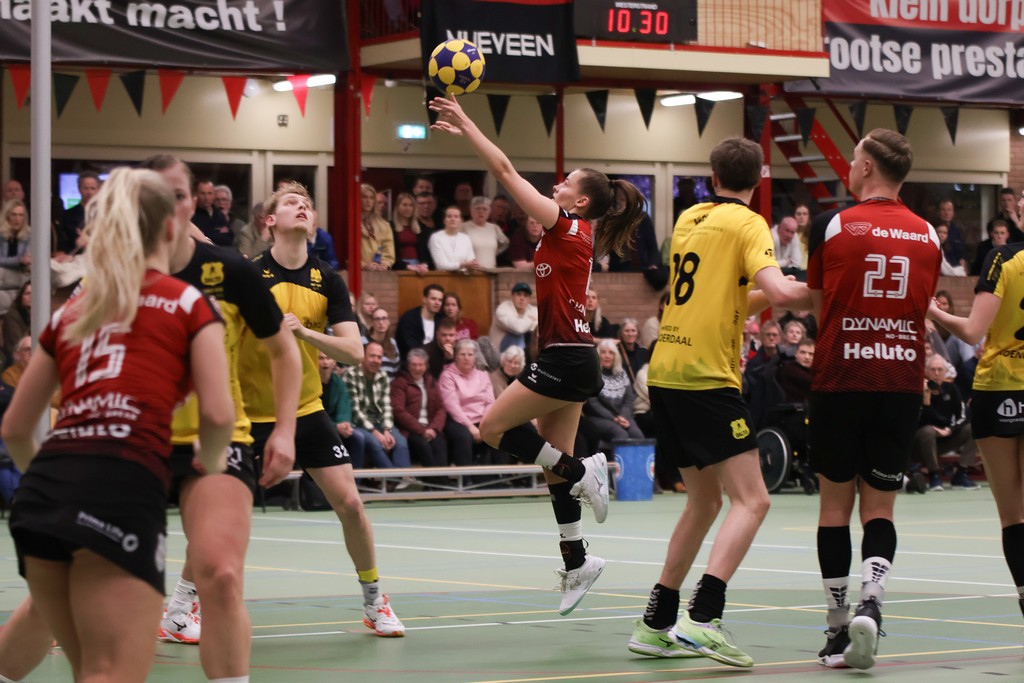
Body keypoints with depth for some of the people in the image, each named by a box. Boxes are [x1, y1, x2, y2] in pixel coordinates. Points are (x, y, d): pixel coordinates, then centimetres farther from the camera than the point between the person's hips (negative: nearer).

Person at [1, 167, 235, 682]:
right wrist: (209, 460, 20)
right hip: (124, 489, -6)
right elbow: (218, 414, -2)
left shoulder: (71, 311, 22)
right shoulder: (189, 303, 10)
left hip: (46, 487, 6)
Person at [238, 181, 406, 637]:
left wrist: (302, 330, -23)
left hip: (306, 411, 3)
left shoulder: (328, 280, -2)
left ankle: (375, 603, 13)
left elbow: (353, 352, -9)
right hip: (249, 414, -3)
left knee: (349, 502, -4)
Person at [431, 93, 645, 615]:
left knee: (492, 428, -5)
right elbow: (510, 177, 17)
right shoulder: (574, 235, 13)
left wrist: (466, 124, -7)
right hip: (570, 360, 9)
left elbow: (506, 172, -12)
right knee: (555, 468, 9)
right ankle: (576, 564, 12)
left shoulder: (569, 229, -10)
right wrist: (465, 132, 17)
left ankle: (581, 472, -3)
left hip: (565, 359, -9)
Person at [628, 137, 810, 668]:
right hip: (706, 377, -8)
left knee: (705, 500, 18)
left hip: (665, 373, 8)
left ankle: (657, 623, 19)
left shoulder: (689, 219, 16)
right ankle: (702, 619, -23)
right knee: (751, 500, -9)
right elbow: (778, 290, -19)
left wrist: (772, 299, 20)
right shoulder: (746, 223, -5)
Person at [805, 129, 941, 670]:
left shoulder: (831, 226, -3)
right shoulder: (928, 236, 5)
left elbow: (818, 307, 10)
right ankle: (871, 600, -17)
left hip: (839, 381, -2)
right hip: (902, 383, 2)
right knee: (879, 508, 7)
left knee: (835, 505, 8)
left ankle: (838, 627, 8)